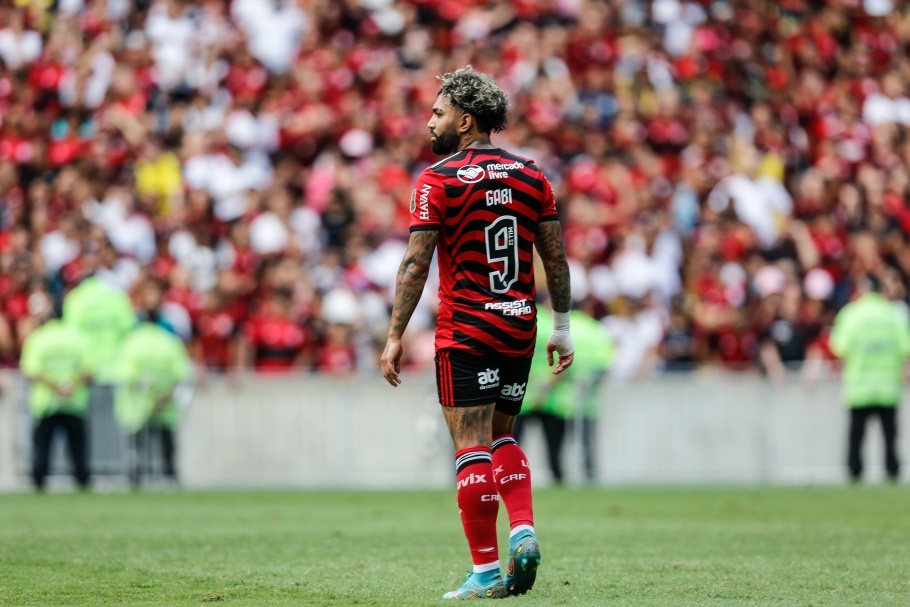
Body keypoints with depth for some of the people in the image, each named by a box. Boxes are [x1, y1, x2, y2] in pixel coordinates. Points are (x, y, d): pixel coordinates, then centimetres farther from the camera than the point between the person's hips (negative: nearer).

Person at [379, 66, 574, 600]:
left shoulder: (439, 181, -7)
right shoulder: (532, 178, 7)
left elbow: (416, 264, -10)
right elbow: (556, 259, 8)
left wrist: (395, 336, -6)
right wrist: (562, 327, 14)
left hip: (465, 333, -5)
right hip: (519, 330, 5)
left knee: (472, 450, -2)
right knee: (502, 438, 19)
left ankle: (486, 572, -4)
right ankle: (523, 529, -1)